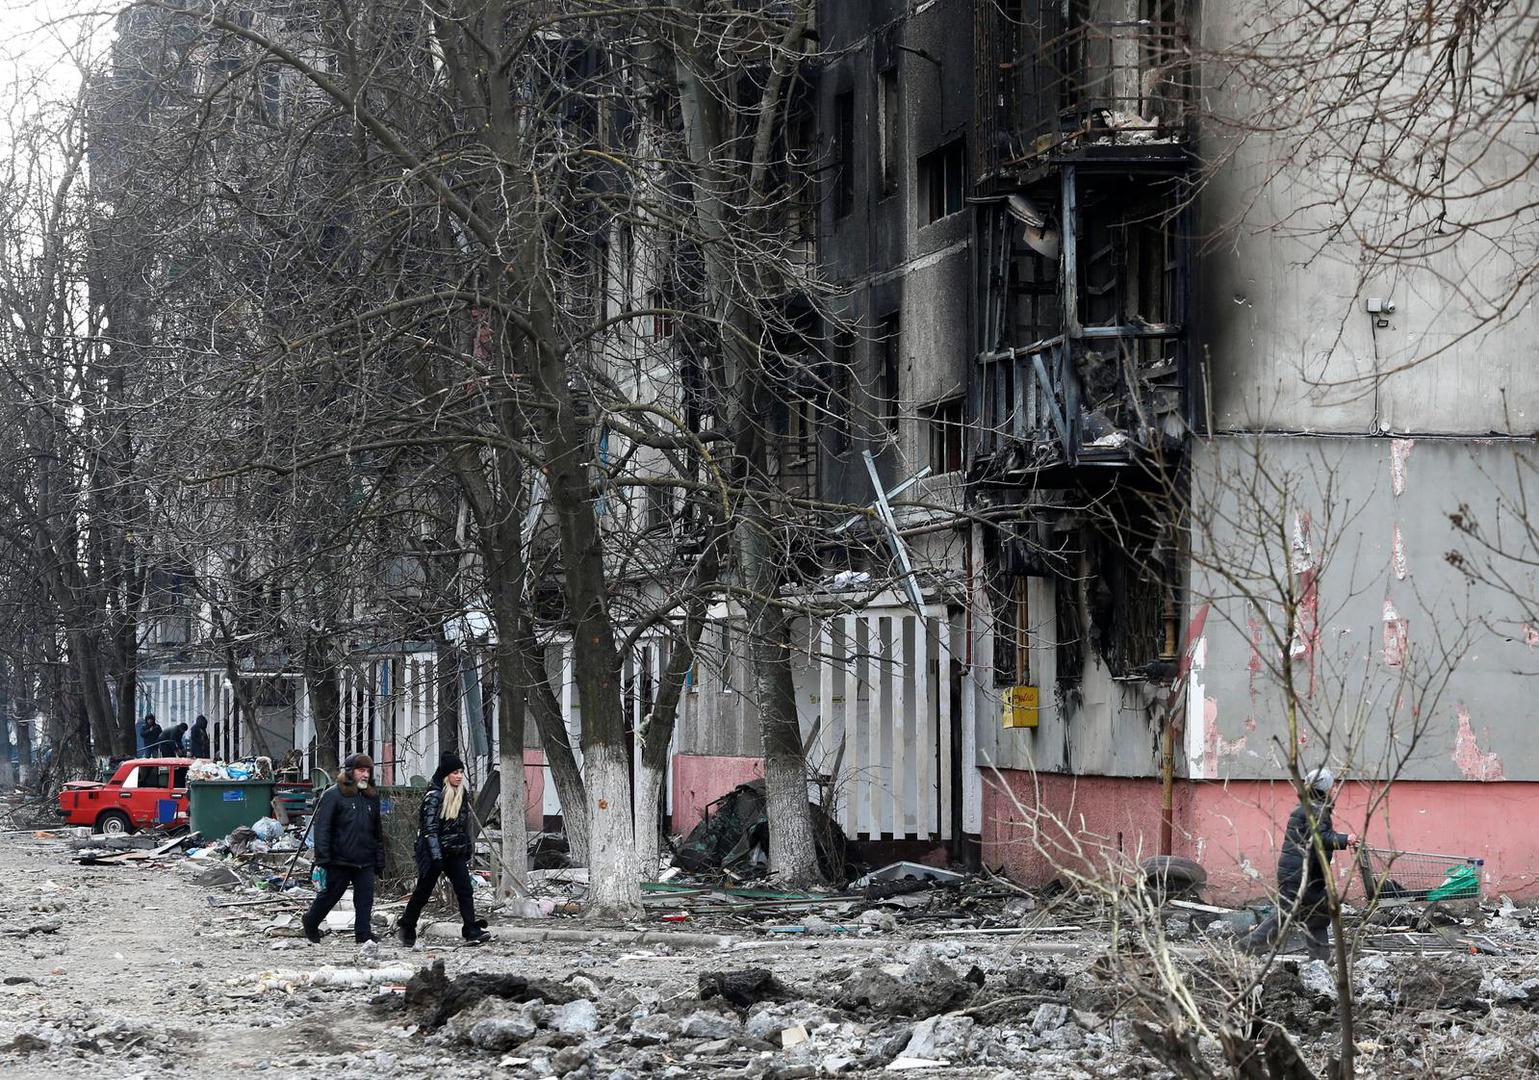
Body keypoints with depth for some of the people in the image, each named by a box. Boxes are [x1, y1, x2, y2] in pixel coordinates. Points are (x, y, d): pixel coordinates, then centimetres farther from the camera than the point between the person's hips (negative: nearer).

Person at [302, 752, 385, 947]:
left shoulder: (372, 797, 13)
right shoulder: (333, 795, -7)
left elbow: (378, 832, 20)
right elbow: (321, 827, -10)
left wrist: (379, 860, 17)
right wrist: (323, 857, -16)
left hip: (365, 862, 5)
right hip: (340, 859, -5)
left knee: (365, 898, -2)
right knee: (330, 894, 9)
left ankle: (364, 933, 3)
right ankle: (310, 923, 30)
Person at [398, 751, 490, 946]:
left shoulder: (462, 793, 9)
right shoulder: (434, 795, -13)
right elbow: (430, 827, -18)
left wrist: (467, 851, 19)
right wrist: (436, 856, -24)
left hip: (455, 852, 6)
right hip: (433, 851, -6)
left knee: (465, 889, -7)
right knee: (423, 890, 5)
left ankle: (471, 930, -11)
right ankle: (407, 927, 22)